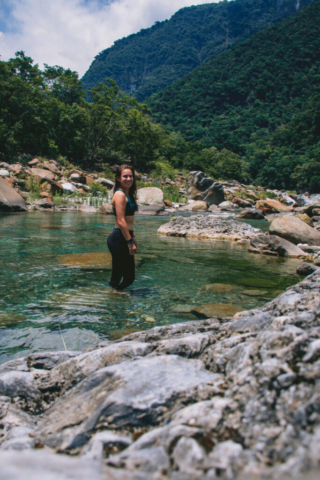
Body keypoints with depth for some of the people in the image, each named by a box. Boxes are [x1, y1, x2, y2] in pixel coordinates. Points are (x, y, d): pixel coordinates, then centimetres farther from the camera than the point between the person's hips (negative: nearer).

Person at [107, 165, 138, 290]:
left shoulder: (127, 194, 17)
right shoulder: (120, 194, -13)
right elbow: (120, 221, -19)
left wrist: (133, 237, 21)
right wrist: (130, 241, -19)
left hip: (123, 239, 10)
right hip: (119, 240, -10)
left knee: (117, 276, 15)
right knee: (129, 277, -4)